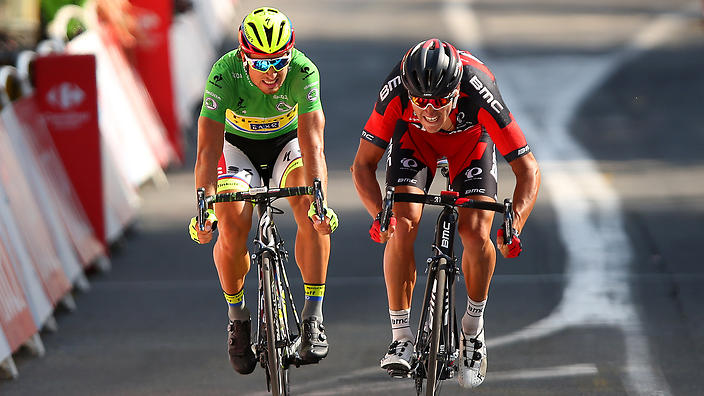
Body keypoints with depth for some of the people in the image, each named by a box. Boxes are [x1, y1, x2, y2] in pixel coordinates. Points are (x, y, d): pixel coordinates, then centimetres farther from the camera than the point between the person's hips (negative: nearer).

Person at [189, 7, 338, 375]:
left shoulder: (303, 71, -31)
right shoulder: (224, 75, -33)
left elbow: (312, 142, -37)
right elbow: (208, 148, -36)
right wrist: (204, 208, -48)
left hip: (288, 141, 0)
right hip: (238, 146, 0)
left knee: (312, 211, -28)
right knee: (232, 224, -23)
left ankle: (313, 316, -21)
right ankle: (237, 318, 1)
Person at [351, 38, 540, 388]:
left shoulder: (479, 92, -40)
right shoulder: (396, 91, -37)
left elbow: (528, 169, -32)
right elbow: (363, 164, -26)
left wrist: (514, 227, -47)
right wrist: (379, 215, -44)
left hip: (470, 137, -1)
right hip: (413, 137, 1)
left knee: (475, 233, -19)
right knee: (402, 225, -20)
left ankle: (473, 327, 7)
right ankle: (401, 337, -7)